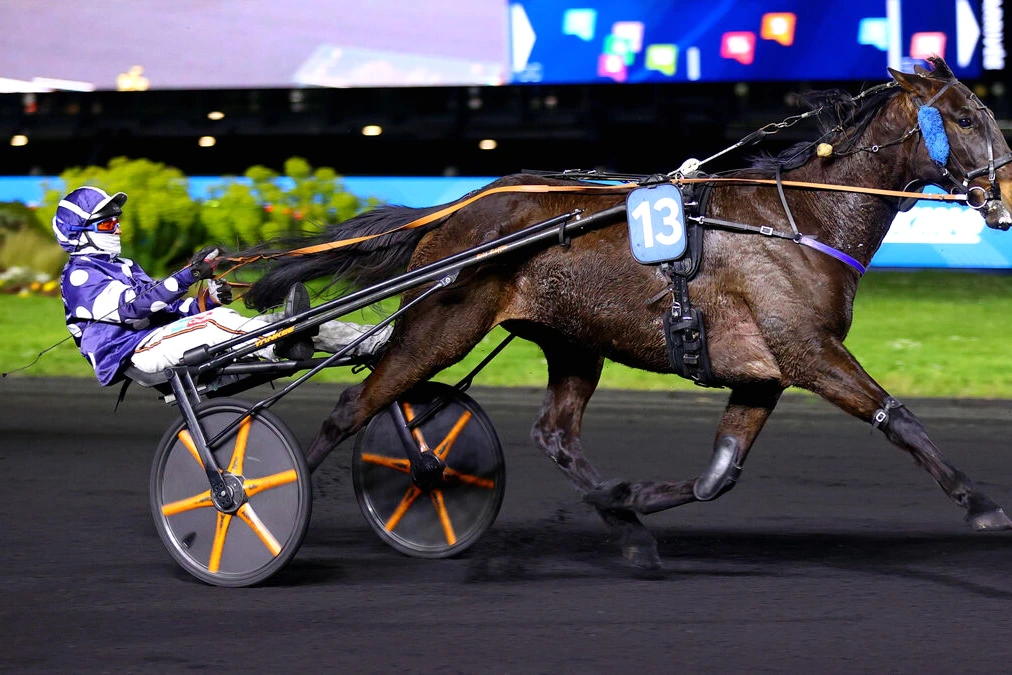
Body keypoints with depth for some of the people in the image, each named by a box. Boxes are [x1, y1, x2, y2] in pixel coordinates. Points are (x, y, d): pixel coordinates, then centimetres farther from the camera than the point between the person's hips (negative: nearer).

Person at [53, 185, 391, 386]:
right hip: (132, 353, -7)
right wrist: (188, 275, -27)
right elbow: (132, 307, -18)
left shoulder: (124, 267, 29)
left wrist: (206, 301, 0)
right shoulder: (79, 275, -2)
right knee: (215, 322, -31)